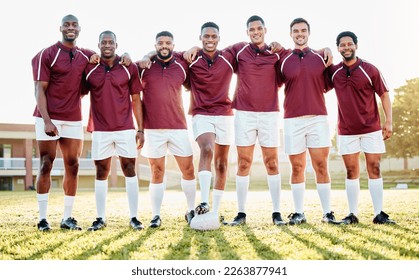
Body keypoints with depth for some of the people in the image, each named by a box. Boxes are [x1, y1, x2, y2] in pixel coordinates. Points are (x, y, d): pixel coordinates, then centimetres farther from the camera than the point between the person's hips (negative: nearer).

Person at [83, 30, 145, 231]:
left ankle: (134, 217, 5)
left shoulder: (129, 68, 2)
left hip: (125, 129, -1)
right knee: (101, 173, 5)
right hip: (100, 130, 1)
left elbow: (136, 99, 5)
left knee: (130, 170, 0)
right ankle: (100, 218, 12)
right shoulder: (89, 69, 3)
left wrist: (140, 129, 2)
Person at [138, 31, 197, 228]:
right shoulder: (144, 67, 3)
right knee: (157, 173, 3)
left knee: (188, 169, 2)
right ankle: (156, 215, 9)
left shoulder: (182, 67, 7)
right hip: (153, 128, -1)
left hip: (178, 127, 2)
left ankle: (191, 211, 17)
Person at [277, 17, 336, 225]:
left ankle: (327, 213, 3)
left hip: (318, 118, 1)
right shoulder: (283, 60, 6)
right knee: (297, 168, 3)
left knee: (321, 166, -2)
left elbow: (328, 85, 16)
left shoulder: (321, 58, 10)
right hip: (292, 120, 0)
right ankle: (298, 213, 10)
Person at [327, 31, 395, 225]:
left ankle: (379, 214, 3)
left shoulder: (370, 70, -3)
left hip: (371, 129, -1)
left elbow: (384, 95, 0)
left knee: (374, 169, 0)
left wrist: (388, 121, -8)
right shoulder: (333, 72, 3)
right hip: (346, 130, 2)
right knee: (351, 171, 4)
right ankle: (352, 214, 8)